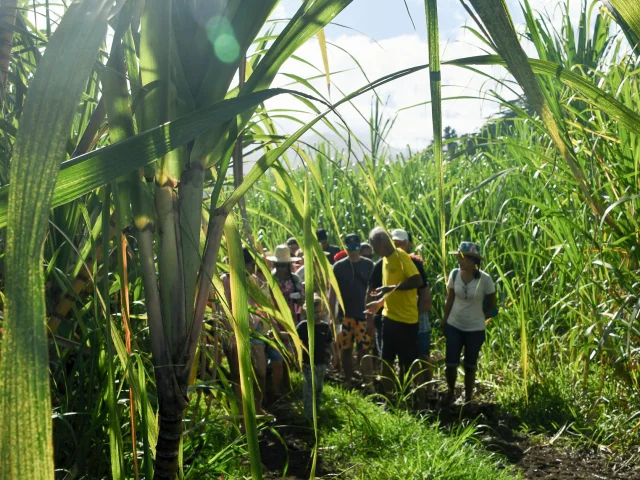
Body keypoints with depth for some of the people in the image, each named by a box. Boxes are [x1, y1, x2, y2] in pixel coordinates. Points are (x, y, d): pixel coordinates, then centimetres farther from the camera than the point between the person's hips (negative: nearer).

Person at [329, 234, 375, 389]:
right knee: (345, 349, 7)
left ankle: (369, 383, -1)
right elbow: (333, 292, 4)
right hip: (345, 315, 1)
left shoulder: (369, 265, 1)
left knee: (365, 349, -3)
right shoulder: (339, 266, 2)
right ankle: (348, 381, 20)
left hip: (364, 314, -1)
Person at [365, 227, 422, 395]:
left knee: (407, 362, 4)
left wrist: (391, 288, -23)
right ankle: (388, 395, 26)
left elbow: (417, 281, -25)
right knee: (386, 359, 14)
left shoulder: (401, 256, -14)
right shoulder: (385, 260, 11)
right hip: (389, 317, 8)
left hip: (406, 318, -8)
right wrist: (379, 303, 9)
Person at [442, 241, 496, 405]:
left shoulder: (485, 279, -16)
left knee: (470, 366, 12)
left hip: (475, 329, -2)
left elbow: (491, 303, 0)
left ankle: (468, 400, 27)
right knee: (450, 363, 4)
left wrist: (476, 314, 8)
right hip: (454, 326, 2)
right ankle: (451, 394, 29)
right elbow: (449, 299, 4)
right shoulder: (454, 274, -8)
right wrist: (445, 321, 6)